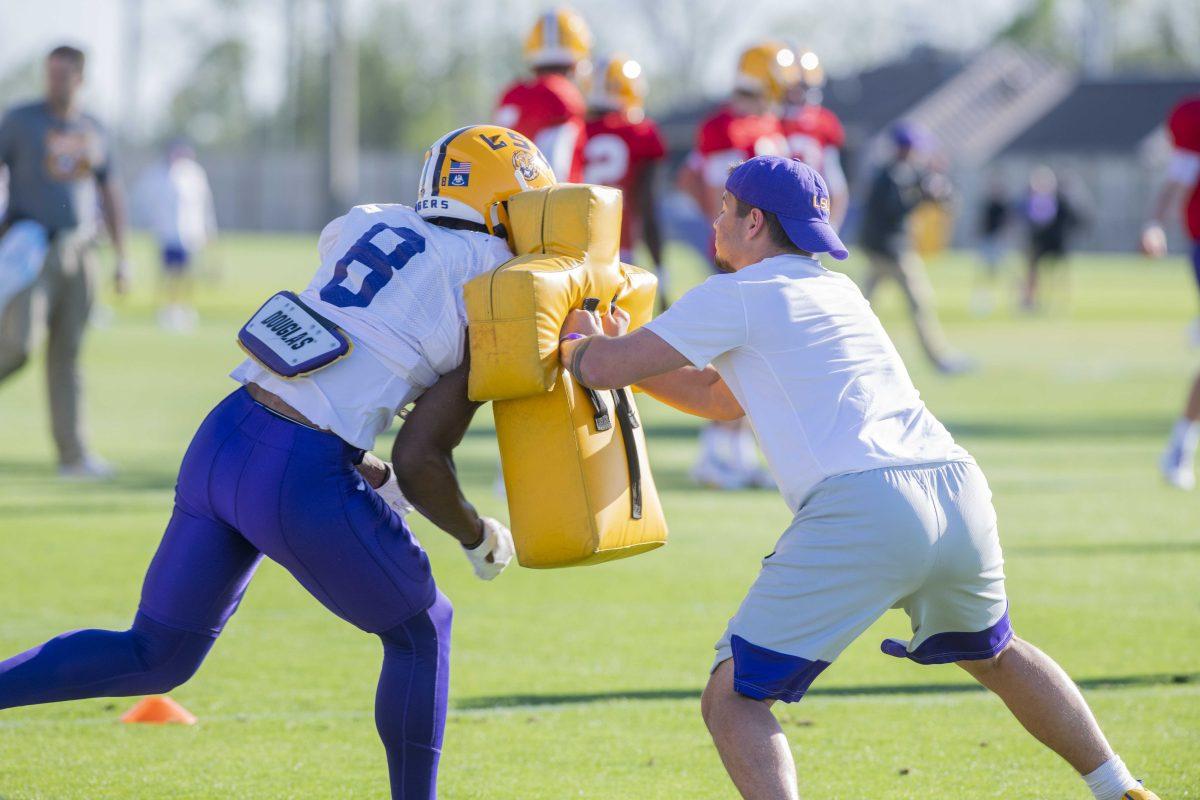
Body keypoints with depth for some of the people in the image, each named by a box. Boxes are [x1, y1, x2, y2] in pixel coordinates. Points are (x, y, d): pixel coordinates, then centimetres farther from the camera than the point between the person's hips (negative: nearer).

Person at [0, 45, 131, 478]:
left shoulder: (94, 131, 13)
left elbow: (111, 195, 18)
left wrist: (122, 258, 11)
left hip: (79, 253, 4)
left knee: (68, 355, 3)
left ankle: (74, 456, 3)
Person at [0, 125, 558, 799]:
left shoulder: (368, 228, 15)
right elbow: (421, 460, -8)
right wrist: (480, 537, 10)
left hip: (220, 441, 7)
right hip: (301, 482, -7)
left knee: (155, 658, 20)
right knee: (420, 633, 19)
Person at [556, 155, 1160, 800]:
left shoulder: (736, 296, 6)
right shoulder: (837, 291, 29)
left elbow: (602, 369, 6)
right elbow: (722, 397, 40)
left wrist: (579, 343, 29)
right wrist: (619, 349, 37)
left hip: (862, 509, -7)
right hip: (959, 492, 7)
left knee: (734, 700, 0)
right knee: (993, 652, 35)